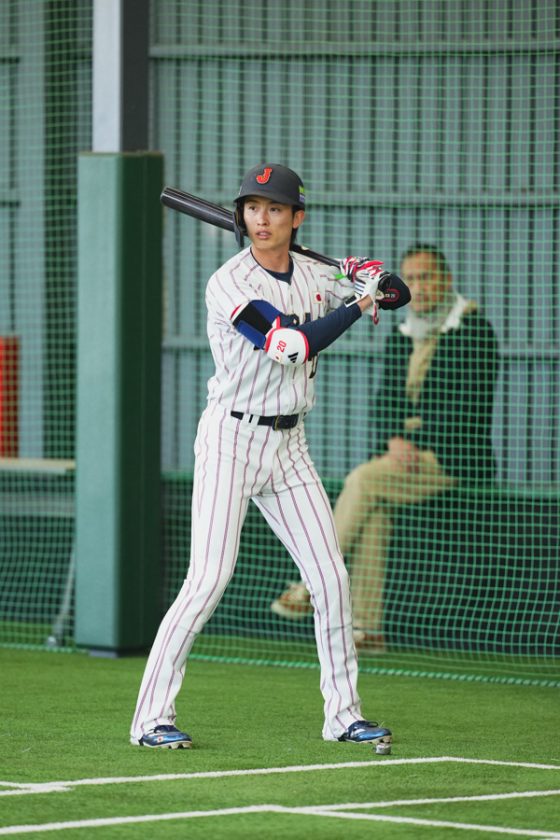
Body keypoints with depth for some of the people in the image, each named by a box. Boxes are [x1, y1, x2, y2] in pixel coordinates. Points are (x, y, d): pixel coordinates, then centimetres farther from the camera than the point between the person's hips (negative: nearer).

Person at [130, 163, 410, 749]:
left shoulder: (313, 274, 5)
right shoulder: (230, 284, -15)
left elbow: (370, 276, 20)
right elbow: (294, 345, -24)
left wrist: (376, 280, -4)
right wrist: (360, 304, -16)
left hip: (288, 444, 6)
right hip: (231, 438, -6)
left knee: (330, 578, 4)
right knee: (210, 578, -14)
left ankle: (343, 714, 15)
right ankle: (151, 717, -9)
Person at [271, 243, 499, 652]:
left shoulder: (474, 329, -7)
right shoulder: (401, 337, 17)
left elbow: (468, 406, -15)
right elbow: (384, 403, 13)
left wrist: (417, 445, -19)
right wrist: (395, 440, -9)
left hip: (455, 458, -6)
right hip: (406, 453, 6)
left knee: (365, 480, -24)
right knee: (374, 504, -23)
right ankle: (366, 628, -25)